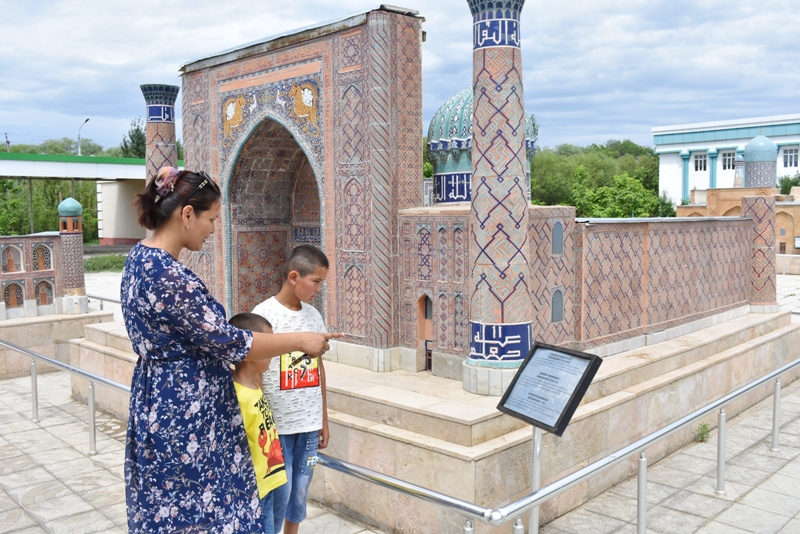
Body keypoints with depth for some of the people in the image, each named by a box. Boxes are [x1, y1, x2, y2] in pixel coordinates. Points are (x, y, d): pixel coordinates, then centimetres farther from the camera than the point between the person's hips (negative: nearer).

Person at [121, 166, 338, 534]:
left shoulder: (142, 257, 6)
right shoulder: (167, 275, -25)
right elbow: (226, 342, -20)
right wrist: (300, 341, -11)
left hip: (162, 403, 10)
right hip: (185, 415, -10)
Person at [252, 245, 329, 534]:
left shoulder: (314, 315, 5)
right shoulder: (263, 315, -12)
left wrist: (324, 419, 14)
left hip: (309, 423, 5)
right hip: (275, 424, -5)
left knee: (300, 490, 14)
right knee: (278, 492, 3)